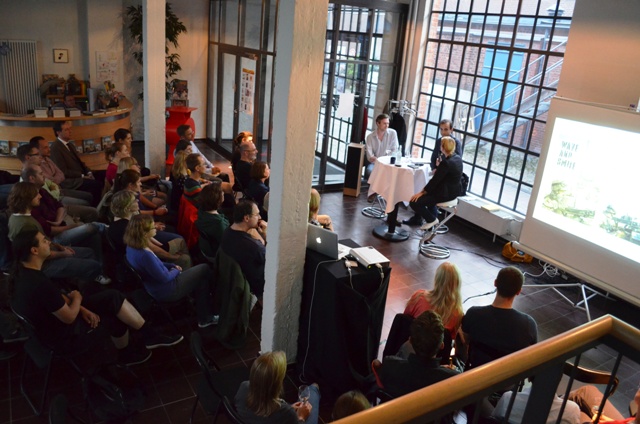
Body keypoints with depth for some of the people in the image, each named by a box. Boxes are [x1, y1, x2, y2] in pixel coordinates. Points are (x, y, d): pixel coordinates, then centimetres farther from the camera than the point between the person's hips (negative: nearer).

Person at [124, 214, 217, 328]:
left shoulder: (132, 247, -6)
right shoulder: (144, 255, -35)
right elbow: (165, 277, -25)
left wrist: (171, 265, 4)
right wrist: (176, 271, -6)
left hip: (156, 286, 9)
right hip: (166, 291, -9)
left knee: (199, 277, 20)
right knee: (204, 270, 3)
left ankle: (205, 317, 24)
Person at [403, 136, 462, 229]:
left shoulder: (446, 163, -25)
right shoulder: (458, 158, 3)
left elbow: (434, 180, -20)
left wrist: (422, 193, -11)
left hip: (445, 193, -10)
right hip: (453, 190, 10)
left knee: (414, 202, -7)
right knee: (428, 193, 32)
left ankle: (432, 220, 9)